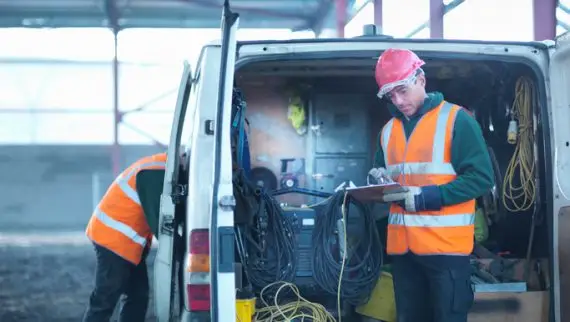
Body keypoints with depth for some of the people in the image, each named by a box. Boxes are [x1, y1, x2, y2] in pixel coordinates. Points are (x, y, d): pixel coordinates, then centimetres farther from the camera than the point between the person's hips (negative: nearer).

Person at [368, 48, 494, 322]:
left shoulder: (456, 119, -5)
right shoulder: (388, 130, 14)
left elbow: (481, 177, -11)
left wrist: (425, 197, -18)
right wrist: (380, 182, -2)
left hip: (445, 244, -6)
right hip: (401, 245, 6)